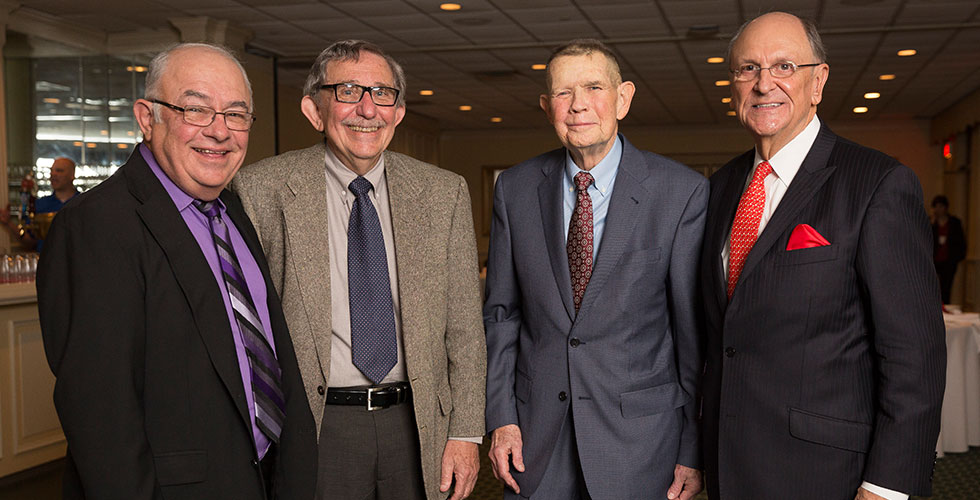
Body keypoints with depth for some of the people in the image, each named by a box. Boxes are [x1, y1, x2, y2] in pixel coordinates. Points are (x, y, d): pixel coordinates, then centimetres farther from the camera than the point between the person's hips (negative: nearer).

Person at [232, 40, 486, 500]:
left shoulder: (444, 193, 1)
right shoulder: (262, 190, -7)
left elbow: (464, 326, 2)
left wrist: (465, 432, 0)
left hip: (419, 423, 3)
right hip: (314, 427, -2)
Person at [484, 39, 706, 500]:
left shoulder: (683, 192, -9)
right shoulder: (515, 189, 1)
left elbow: (695, 328, -6)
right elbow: (501, 312, 5)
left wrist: (693, 449, -4)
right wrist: (501, 418, 0)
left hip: (639, 437, -2)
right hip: (536, 432, 3)